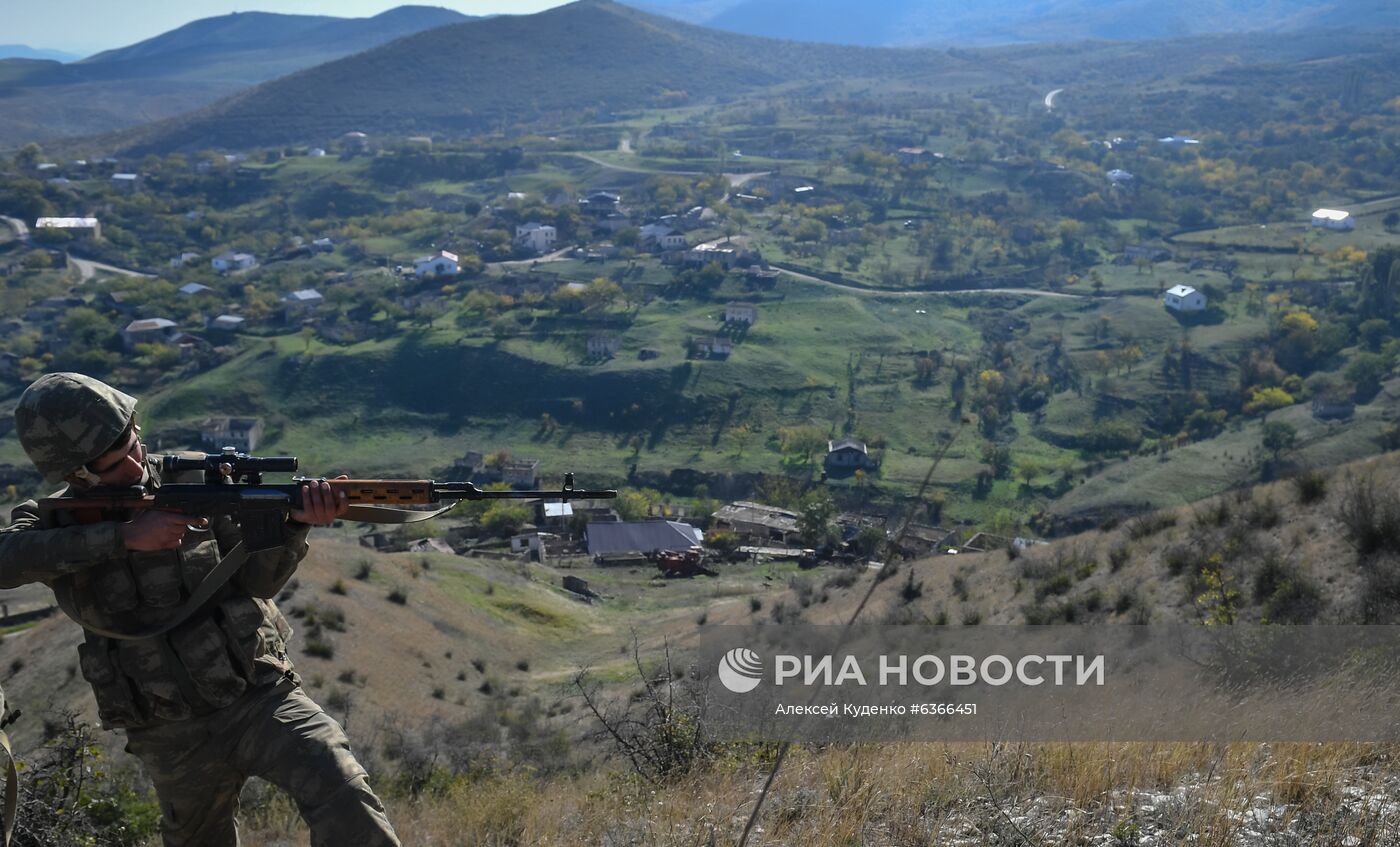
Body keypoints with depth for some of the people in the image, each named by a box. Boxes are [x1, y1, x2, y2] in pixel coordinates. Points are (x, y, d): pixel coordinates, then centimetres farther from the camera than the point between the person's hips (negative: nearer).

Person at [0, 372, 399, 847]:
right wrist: (122, 536, -30)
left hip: (258, 696, -1)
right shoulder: (51, 522, -3)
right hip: (173, 738, 1)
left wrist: (295, 524, -26)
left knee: (345, 801, -25)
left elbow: (258, 579, -6)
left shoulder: (194, 481, -3)